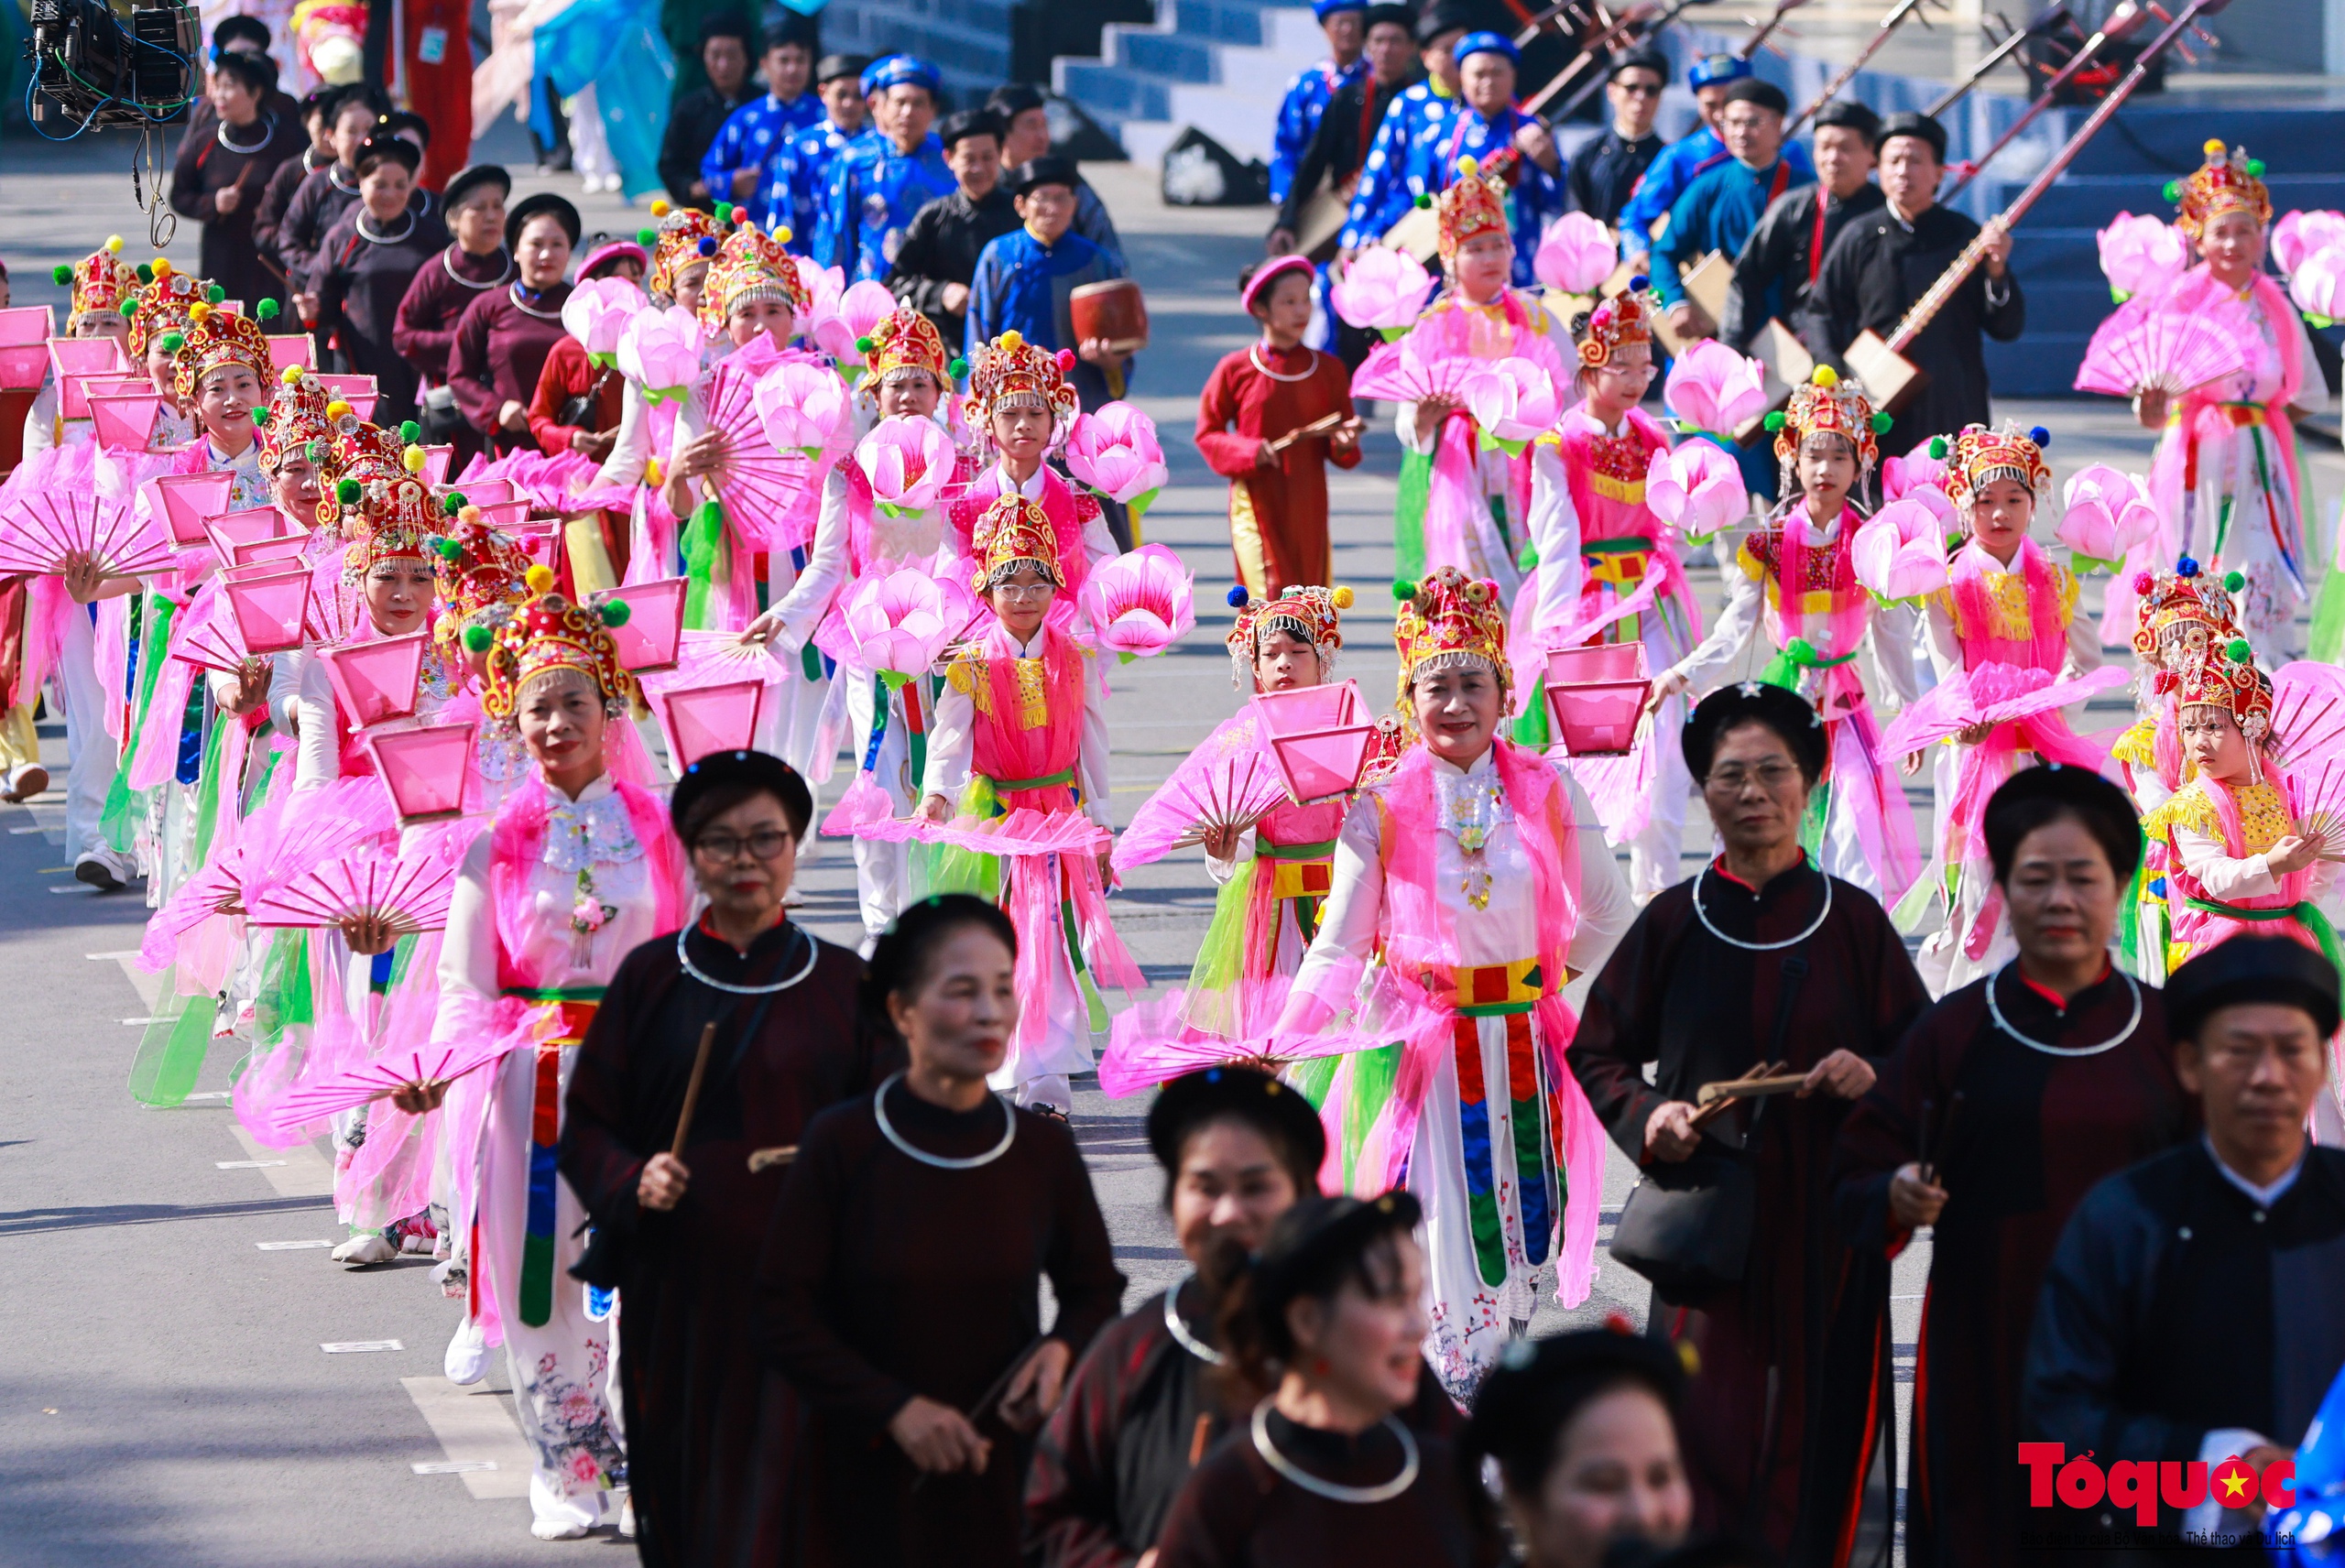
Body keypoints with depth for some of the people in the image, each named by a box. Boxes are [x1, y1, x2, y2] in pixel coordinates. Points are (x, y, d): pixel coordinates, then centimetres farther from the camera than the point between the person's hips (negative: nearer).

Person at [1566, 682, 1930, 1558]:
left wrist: (1874, 1079, -12)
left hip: (1825, 1223, 0)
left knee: (1818, 1434, -1)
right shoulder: (1673, 923, 4)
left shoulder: (1852, 921, 4)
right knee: (1707, 1433, -6)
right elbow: (1597, 1051, 12)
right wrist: (1647, 1117, -6)